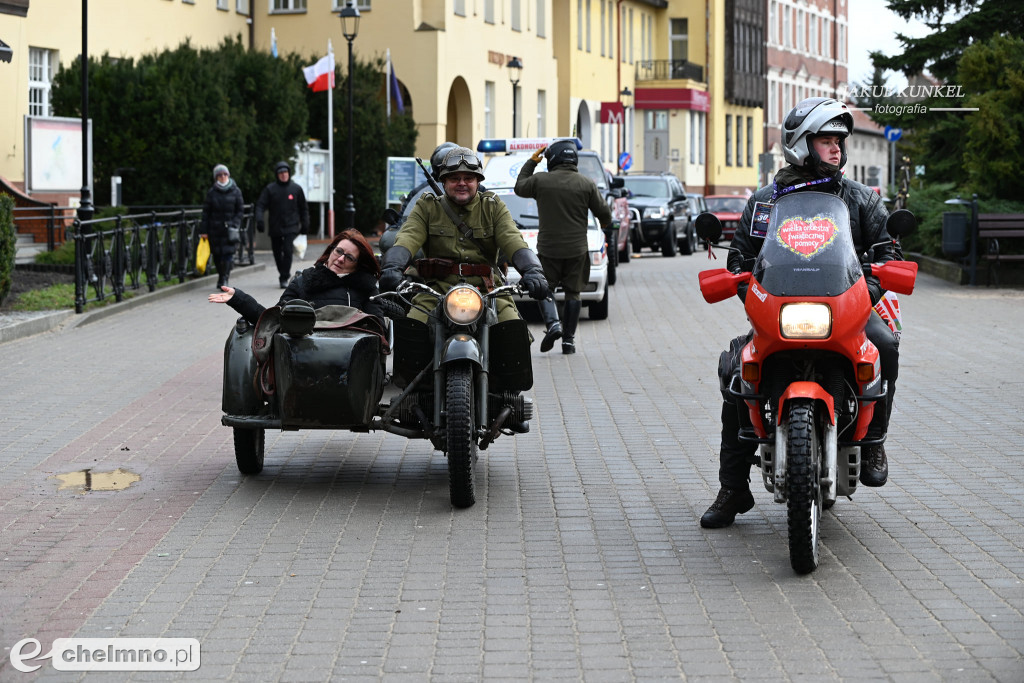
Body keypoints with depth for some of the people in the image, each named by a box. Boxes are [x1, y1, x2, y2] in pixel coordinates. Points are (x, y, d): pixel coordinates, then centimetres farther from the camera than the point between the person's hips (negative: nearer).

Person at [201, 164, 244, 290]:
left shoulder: (235, 191, 4)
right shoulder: (211, 192, 4)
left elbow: (240, 209, 6)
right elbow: (206, 212, 4)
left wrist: (234, 224, -7)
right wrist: (204, 231, -1)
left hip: (230, 228, -1)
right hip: (215, 228, 1)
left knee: (229, 253, -14)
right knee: (217, 255, 3)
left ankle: (224, 279, -13)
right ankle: (222, 277, 21)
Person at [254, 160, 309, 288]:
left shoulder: (296, 189, 5)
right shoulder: (270, 189, 2)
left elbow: (303, 208, 13)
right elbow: (260, 205, -4)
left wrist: (305, 224, 9)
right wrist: (259, 219, -21)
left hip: (291, 227, -1)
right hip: (275, 227, 1)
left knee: (287, 251, -16)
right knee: (277, 253, 8)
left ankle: (284, 278, -13)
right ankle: (283, 273, 29)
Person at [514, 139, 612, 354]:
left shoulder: (540, 180, -5)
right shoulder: (587, 184, -2)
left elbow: (520, 187, 15)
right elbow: (603, 212, 5)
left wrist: (532, 161, 21)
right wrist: (605, 222, 29)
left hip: (548, 248, -1)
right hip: (577, 248, 1)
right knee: (573, 292, 10)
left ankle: (552, 322, -15)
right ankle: (569, 339, 8)